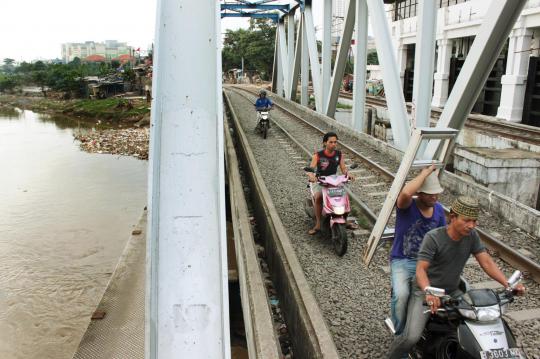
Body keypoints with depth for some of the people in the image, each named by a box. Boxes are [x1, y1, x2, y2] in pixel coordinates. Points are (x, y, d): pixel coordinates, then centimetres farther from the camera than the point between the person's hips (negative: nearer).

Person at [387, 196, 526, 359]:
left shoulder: (471, 236, -4)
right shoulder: (433, 237, -20)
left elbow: (486, 262, -5)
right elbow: (421, 269, -27)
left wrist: (507, 284, -20)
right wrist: (428, 292, -45)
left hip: (452, 292, 6)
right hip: (425, 292, -5)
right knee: (412, 337, -22)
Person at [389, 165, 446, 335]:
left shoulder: (438, 209, 4)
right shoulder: (407, 206, -14)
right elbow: (406, 192, -41)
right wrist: (425, 173, -26)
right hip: (402, 261, -5)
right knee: (401, 295, -28)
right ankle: (400, 334, 0)